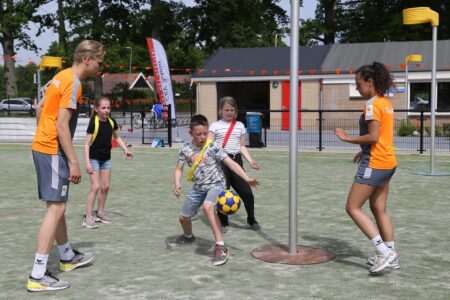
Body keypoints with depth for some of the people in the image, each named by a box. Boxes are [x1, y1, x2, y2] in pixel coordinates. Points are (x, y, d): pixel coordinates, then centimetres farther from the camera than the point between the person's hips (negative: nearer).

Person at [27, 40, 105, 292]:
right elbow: (62, 125, -21)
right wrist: (74, 162, -19)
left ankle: (67, 257, 35)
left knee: (57, 205, 19)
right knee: (56, 208, -9)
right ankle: (38, 276, -9)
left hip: (42, 146, 10)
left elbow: (40, 107, 22)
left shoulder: (63, 76, 13)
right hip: (53, 151, -10)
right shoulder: (73, 83, -15)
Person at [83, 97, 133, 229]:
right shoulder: (93, 123, -18)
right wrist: (87, 162, -23)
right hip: (94, 158, -6)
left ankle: (100, 212, 27)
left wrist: (125, 150, 0)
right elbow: (87, 143, -18)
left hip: (106, 158, 6)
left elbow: (117, 137, 13)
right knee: (95, 186, -13)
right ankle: (88, 217, -8)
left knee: (105, 187, 11)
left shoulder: (111, 122, -2)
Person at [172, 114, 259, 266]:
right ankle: (188, 237, 52)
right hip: (198, 187, 5)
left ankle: (220, 246, -32)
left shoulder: (213, 147, -17)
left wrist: (247, 179, -29)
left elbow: (231, 163, -19)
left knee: (207, 206, -36)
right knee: (183, 216, 15)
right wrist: (177, 184, -17)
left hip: (215, 184, -5)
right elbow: (179, 169, 3)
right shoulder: (186, 149, -5)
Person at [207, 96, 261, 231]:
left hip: (236, 160, 3)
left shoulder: (240, 126, 13)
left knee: (246, 192, -1)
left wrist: (250, 160, 7)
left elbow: (242, 146, 17)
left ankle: (251, 220, 18)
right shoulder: (215, 126, 2)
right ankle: (223, 222, 17)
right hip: (221, 161, -3)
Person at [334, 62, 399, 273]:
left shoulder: (372, 104, -16)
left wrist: (347, 138, -13)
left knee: (353, 208, -3)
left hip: (374, 164, -10)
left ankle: (383, 251, -7)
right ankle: (390, 255, 19)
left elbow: (373, 137, -22)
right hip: (387, 162, 10)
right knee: (379, 209, 16)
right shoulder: (386, 103, 12)